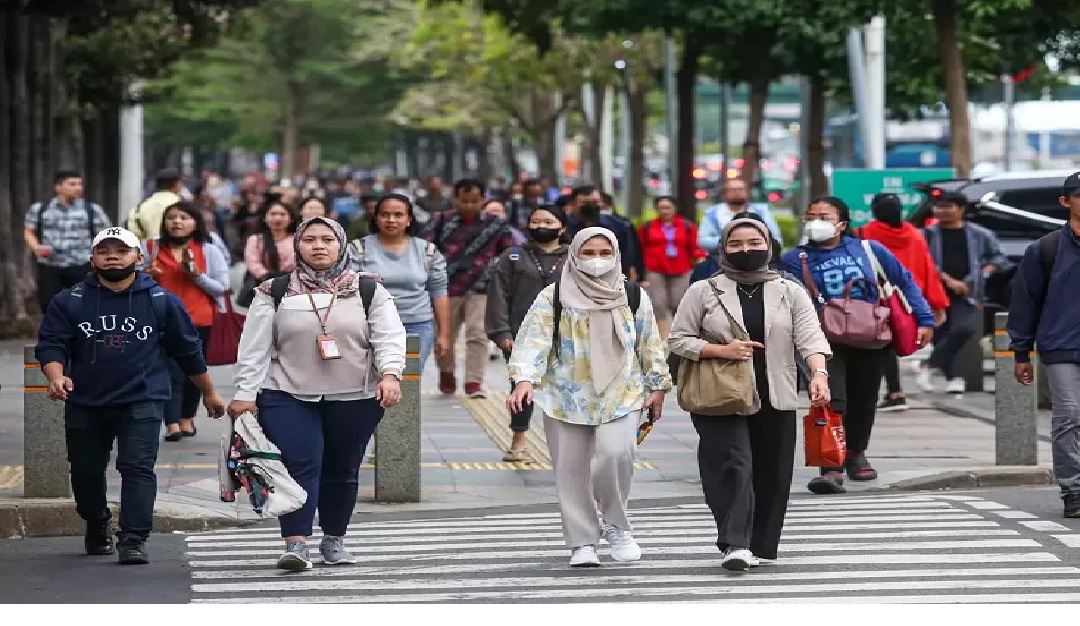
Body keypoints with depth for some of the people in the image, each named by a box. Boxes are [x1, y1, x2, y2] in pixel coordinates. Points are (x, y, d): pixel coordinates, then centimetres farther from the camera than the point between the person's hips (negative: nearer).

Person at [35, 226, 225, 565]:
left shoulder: (162, 302, 2)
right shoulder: (69, 302, 1)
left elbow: (189, 350, 9)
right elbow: (50, 344, -4)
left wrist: (209, 392, 15)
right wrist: (56, 375, -24)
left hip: (142, 402, -2)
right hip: (85, 403, 2)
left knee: (138, 468, -15)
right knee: (86, 470, 14)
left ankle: (133, 540, -17)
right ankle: (97, 528, 39)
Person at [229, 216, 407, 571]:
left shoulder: (368, 290, 5)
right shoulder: (275, 292, 5)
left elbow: (389, 336, -3)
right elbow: (254, 347, 3)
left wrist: (390, 374, -20)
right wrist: (245, 393, -3)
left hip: (355, 398, 1)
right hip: (288, 396, -1)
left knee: (342, 470, 10)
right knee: (300, 465, -14)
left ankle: (334, 539, 25)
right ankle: (296, 545, -19)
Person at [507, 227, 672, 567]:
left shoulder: (634, 297, 7)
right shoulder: (554, 297, 0)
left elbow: (650, 345, 14)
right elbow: (533, 339, -9)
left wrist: (657, 386, 12)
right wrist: (524, 378, -23)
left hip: (621, 395, 0)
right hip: (568, 397, 0)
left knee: (616, 453, -21)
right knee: (571, 472, 1)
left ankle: (615, 525, 0)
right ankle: (582, 543, 13)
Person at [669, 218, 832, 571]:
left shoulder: (791, 293, 7)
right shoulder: (704, 292, 4)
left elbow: (810, 337, -5)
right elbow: (678, 340, 4)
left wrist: (818, 374, -25)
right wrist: (720, 350, -12)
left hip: (775, 400, 3)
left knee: (771, 475, 5)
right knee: (732, 467, -16)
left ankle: (759, 546, 16)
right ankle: (735, 544, -23)